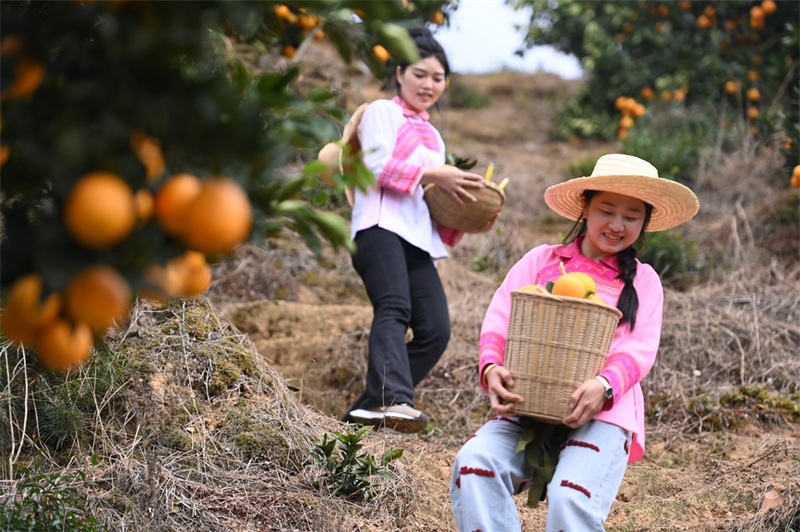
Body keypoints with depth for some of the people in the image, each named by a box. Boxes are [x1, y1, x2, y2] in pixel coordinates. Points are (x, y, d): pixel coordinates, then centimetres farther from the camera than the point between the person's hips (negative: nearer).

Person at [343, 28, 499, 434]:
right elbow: (377, 166, -4)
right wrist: (435, 175, -8)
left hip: (418, 237, 7)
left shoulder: (433, 137, 33)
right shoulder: (382, 112, 13)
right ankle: (392, 399, -48)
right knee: (394, 309, -29)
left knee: (435, 330, -11)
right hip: (381, 225, -7)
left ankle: (366, 412, -10)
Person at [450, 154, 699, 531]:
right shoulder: (541, 260, 20)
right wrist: (491, 367, -15)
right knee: (473, 464, -28)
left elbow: (640, 349, 3)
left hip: (602, 412, -1)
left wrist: (605, 386, -20)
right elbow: (499, 318, 9)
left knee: (572, 498, -30)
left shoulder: (642, 281, 18)